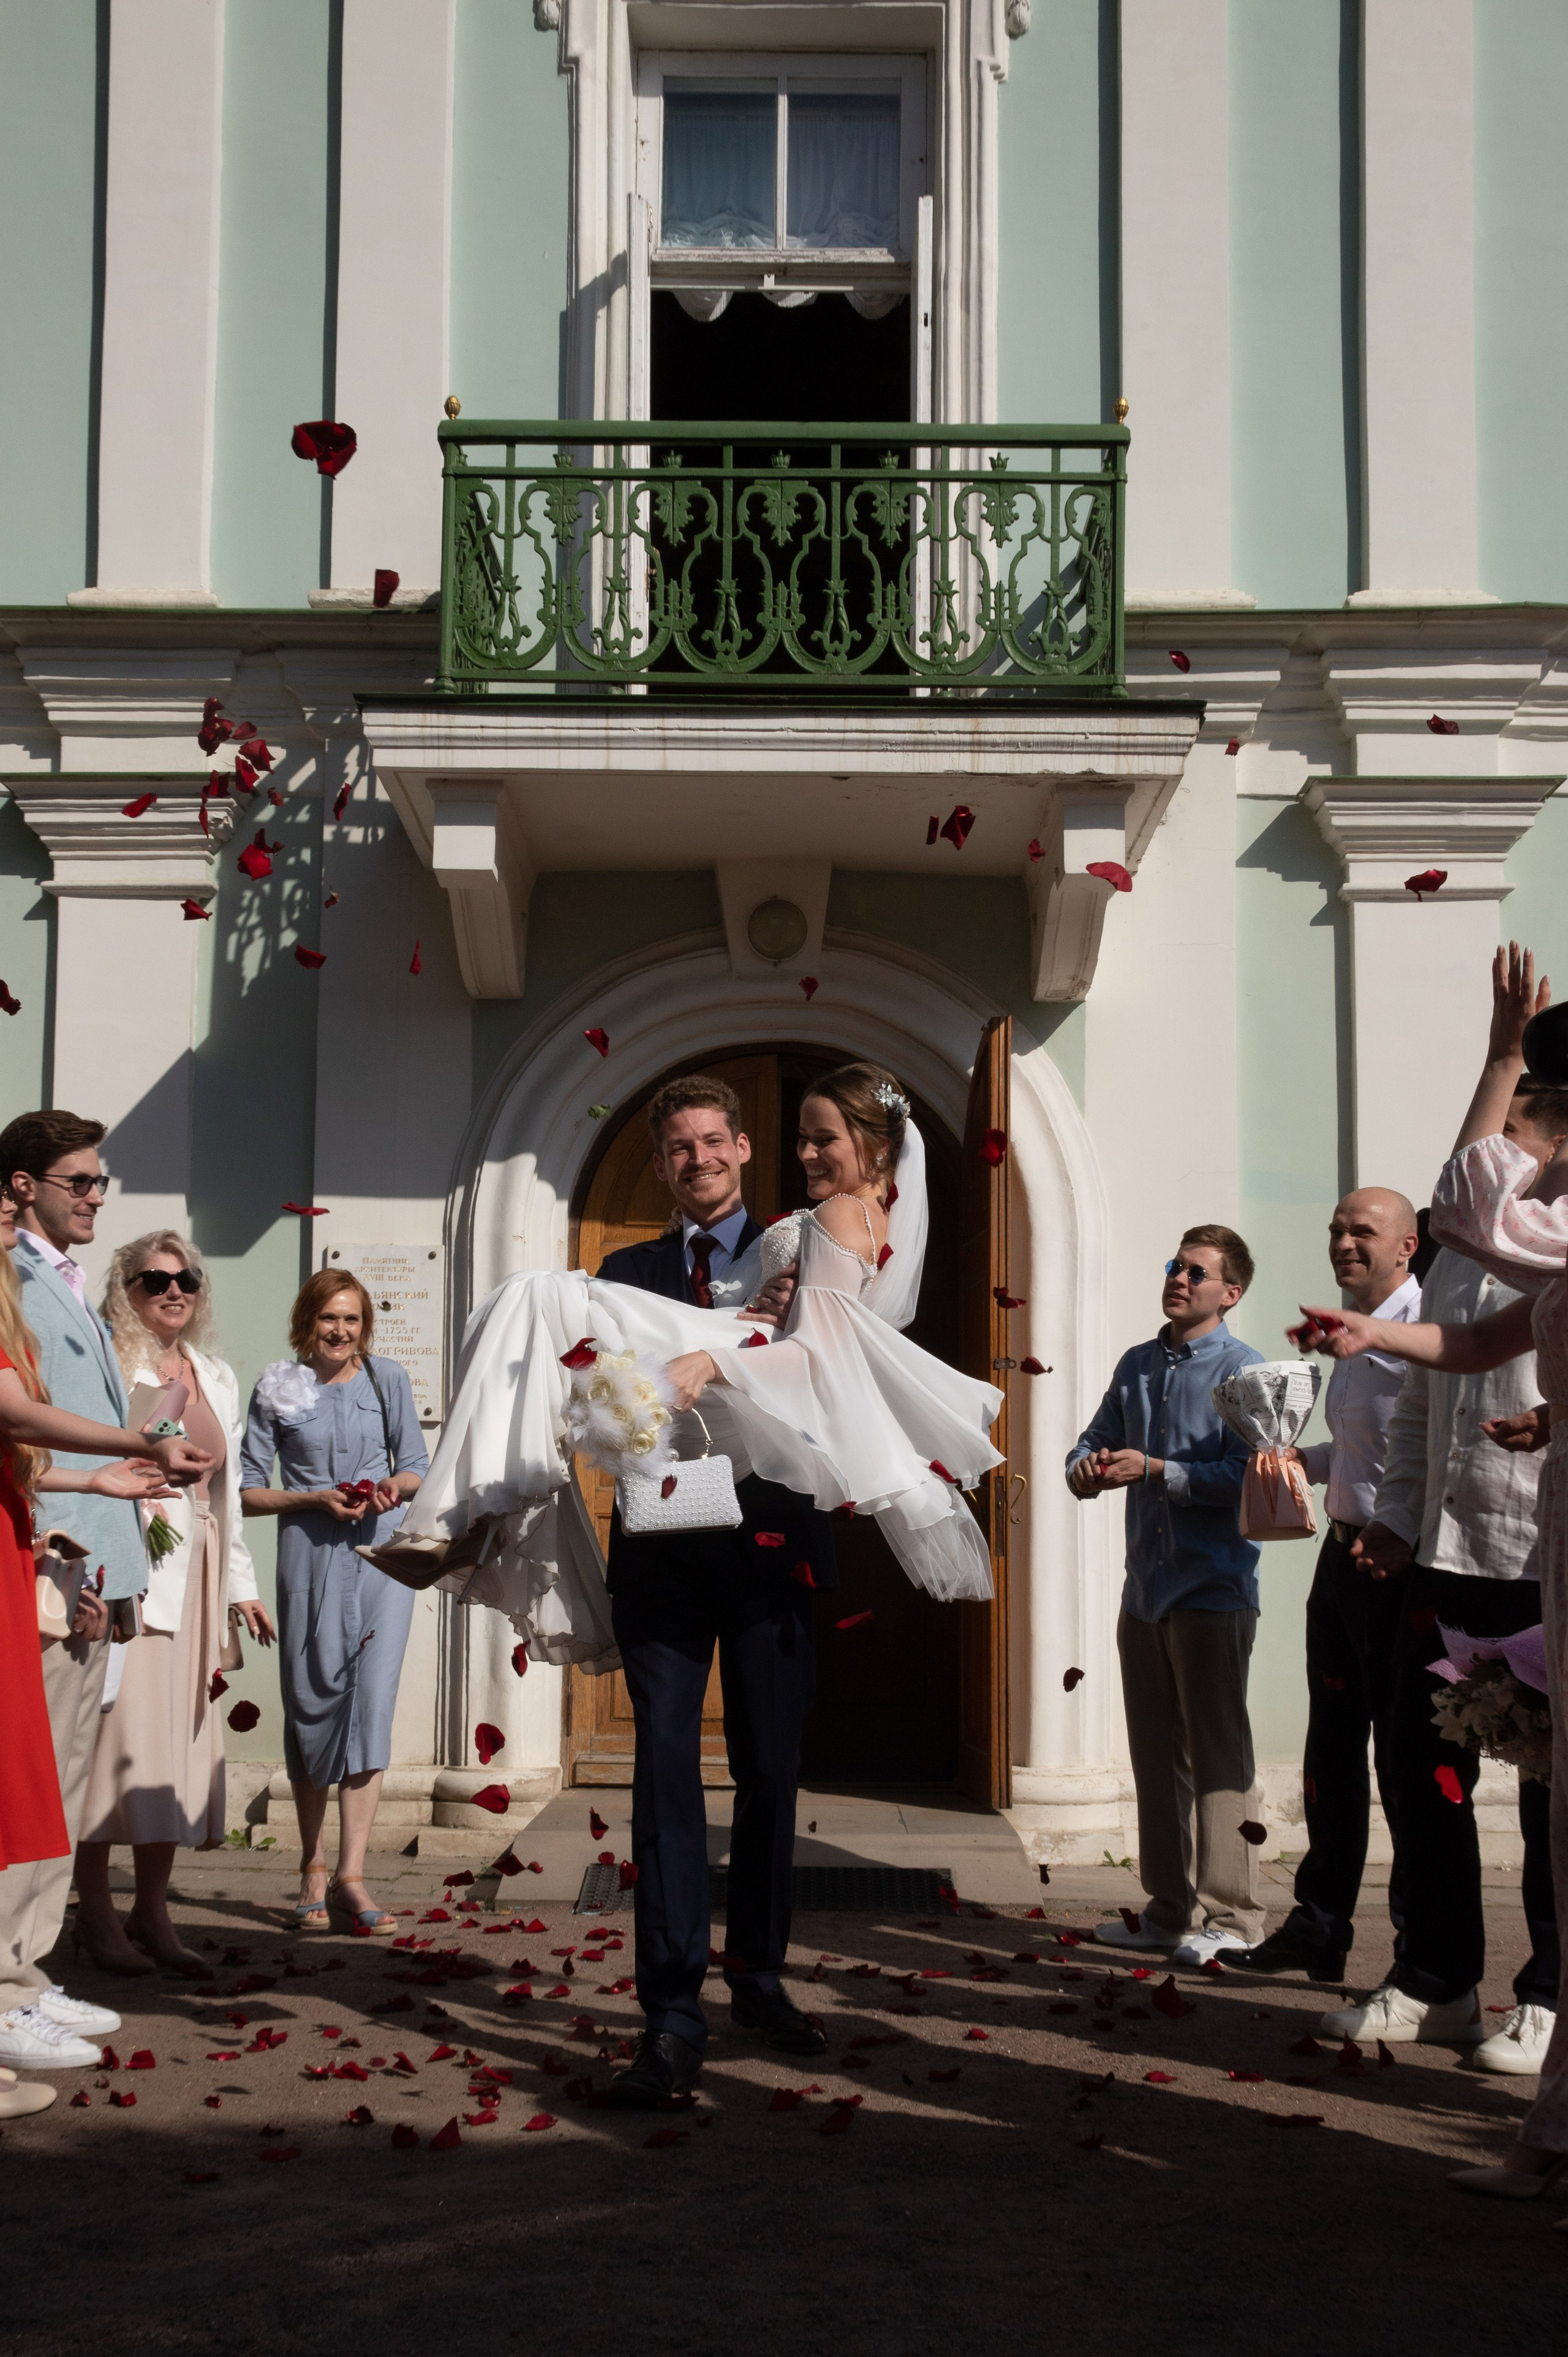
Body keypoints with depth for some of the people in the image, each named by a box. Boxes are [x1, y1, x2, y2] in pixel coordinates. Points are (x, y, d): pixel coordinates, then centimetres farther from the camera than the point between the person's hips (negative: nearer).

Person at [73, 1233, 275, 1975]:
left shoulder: (217, 1377, 20)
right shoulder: (107, 1367, -3)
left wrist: (241, 1582, 22)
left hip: (196, 1573, 7)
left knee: (182, 1735, 5)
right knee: (120, 1724, -9)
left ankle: (151, 1910, 11)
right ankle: (95, 1908, 1)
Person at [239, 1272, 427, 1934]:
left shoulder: (387, 1379, 7)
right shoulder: (278, 1389, 5)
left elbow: (417, 1462, 15)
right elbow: (248, 1491, 4)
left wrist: (396, 1485, -7)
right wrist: (315, 1498, -10)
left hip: (383, 1555, 0)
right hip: (309, 1556, 0)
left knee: (371, 1700, -10)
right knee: (311, 1705, 6)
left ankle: (351, 1875, -8)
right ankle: (312, 1866, 21)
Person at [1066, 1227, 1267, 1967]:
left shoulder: (1242, 1370, -6)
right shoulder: (1136, 1365, 15)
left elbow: (1245, 1476, -15)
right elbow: (1093, 1442, 19)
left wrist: (1155, 1471, -19)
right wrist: (1087, 1469, -4)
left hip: (1213, 1588, -7)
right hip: (1145, 1586, 7)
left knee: (1217, 1753, -3)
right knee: (1155, 1754, 11)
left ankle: (1230, 1914, 4)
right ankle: (1170, 1909, 20)